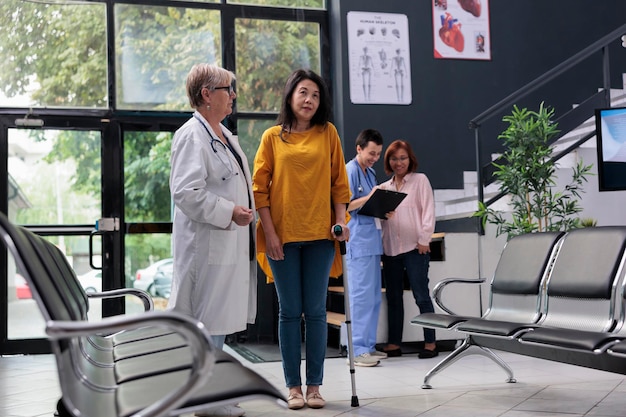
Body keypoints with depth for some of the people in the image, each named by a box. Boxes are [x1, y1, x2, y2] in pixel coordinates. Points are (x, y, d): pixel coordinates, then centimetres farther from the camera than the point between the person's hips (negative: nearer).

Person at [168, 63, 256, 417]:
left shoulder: (226, 136, 20)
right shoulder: (192, 136, -11)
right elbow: (186, 192, -20)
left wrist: (247, 209, 19)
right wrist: (229, 212, -18)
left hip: (231, 243, 10)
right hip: (207, 245, -10)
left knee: (220, 319, 13)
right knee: (208, 321, -5)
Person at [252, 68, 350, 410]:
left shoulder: (328, 133, 7)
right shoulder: (273, 137, 5)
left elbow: (339, 181, 8)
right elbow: (260, 187, 1)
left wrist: (341, 220, -4)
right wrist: (269, 233, -6)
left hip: (319, 234, 1)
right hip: (282, 235, 0)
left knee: (316, 311, 4)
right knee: (290, 312, 5)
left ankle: (314, 385, 13)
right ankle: (293, 386, 13)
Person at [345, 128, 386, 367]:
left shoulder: (370, 172, 19)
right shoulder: (350, 171, -8)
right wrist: (368, 199, -24)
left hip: (373, 241, 9)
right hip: (358, 242, -9)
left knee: (374, 296, 11)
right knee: (361, 296, -9)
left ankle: (368, 346, 18)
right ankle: (357, 350, -5)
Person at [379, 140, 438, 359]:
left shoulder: (420, 180, 4)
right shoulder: (384, 187, 16)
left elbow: (428, 211, -2)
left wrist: (424, 240, -9)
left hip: (414, 246, -5)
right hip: (390, 248, 5)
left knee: (421, 295, -3)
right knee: (393, 296, 8)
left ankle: (430, 342, 3)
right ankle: (394, 343, 14)